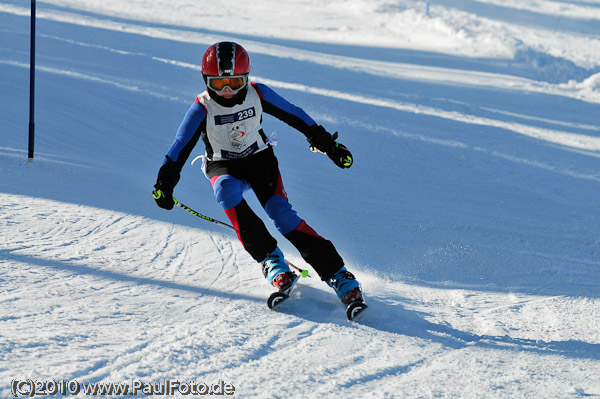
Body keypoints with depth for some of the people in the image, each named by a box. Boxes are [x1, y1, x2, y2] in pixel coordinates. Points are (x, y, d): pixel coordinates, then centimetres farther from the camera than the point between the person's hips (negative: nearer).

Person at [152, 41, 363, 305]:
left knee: (281, 213, -23)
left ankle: (336, 274, -24)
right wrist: (165, 184, -23)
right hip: (223, 166, 0)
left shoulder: (257, 94, -13)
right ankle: (270, 258, -32)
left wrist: (328, 144, 6)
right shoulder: (202, 109, -16)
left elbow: (295, 116, -1)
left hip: (259, 160, 0)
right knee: (227, 191, -37)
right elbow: (180, 147, -13)